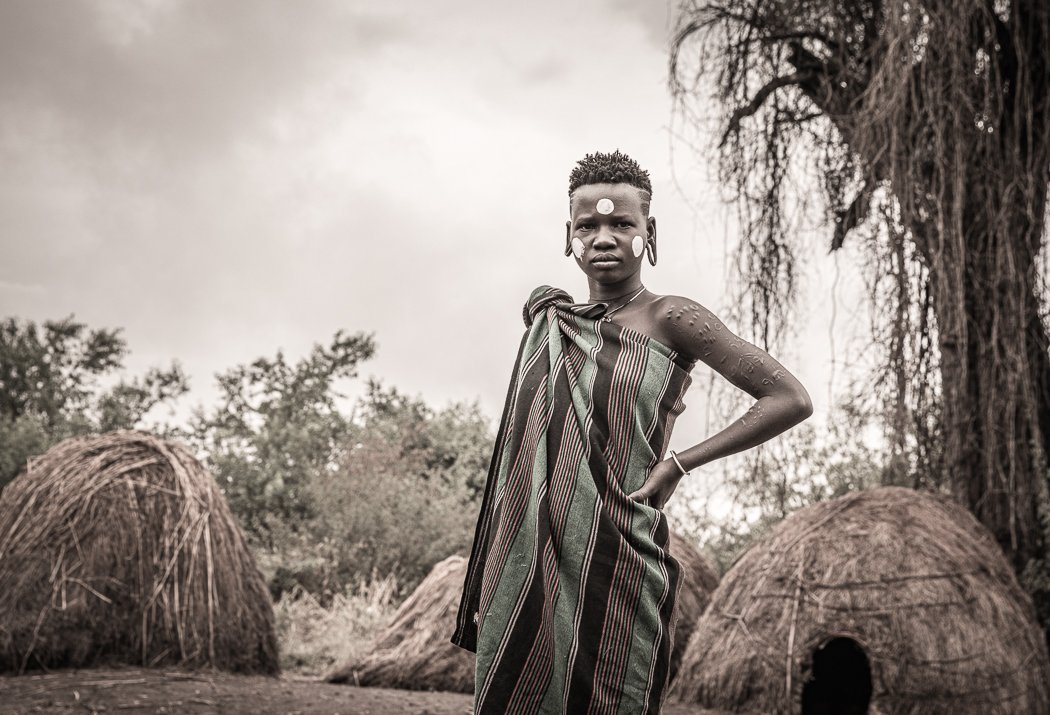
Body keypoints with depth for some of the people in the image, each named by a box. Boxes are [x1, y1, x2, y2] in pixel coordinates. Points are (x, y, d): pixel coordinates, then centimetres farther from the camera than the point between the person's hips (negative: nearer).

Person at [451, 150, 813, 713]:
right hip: (523, 565, 4)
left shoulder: (668, 319, -3)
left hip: (614, 563, -4)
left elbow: (792, 400, -5)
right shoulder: (546, 324, 12)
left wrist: (680, 463, -6)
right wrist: (484, 586, 12)